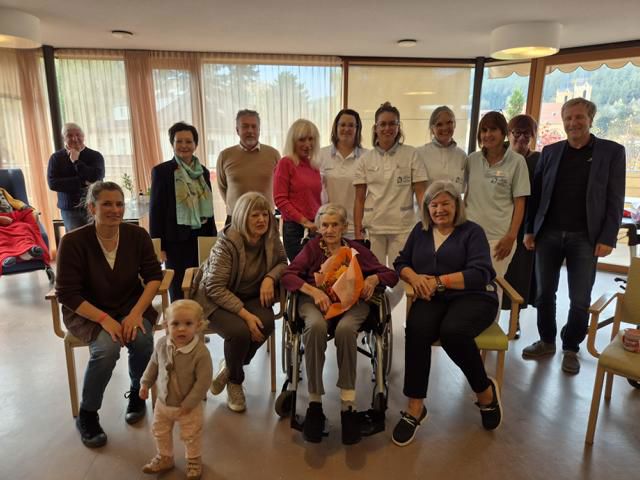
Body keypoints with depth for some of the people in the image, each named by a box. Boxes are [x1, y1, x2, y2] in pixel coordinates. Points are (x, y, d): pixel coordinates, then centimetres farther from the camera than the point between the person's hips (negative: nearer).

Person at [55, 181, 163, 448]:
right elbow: (67, 294, -14)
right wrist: (105, 319, -25)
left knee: (142, 339, -27)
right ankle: (86, 415, -3)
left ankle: (137, 394, 5)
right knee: (107, 347, -30)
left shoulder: (137, 235, -8)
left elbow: (153, 276, -5)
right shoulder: (73, 242, -16)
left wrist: (137, 312, -20)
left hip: (131, 306, 2)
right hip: (86, 312, -2)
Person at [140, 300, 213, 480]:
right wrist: (146, 383, 7)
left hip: (188, 406, -5)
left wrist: (188, 404, -20)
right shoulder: (162, 344, -15)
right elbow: (153, 364, 5)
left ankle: (194, 461, 41)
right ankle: (164, 458, 50)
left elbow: (203, 381, -25)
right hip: (163, 402, 5)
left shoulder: (201, 352, -31)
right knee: (160, 432, 24)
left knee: (191, 436, 15)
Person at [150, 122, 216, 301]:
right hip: (176, 240, -4)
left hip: (202, 237, 4)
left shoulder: (203, 171, 8)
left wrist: (214, 238, 12)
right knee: (179, 291, 4)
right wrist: (158, 246, -10)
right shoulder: (161, 171, -6)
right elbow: (155, 210, -7)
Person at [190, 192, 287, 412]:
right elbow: (215, 287, -23)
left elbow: (282, 262, 9)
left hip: (251, 296, 5)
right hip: (216, 298, -4)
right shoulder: (227, 243, -22)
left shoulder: (271, 237, -8)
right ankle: (235, 380, 5)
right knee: (239, 330, -31)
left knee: (266, 322, -27)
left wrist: (270, 278, -15)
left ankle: (229, 369, 4)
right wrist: (245, 314, -32)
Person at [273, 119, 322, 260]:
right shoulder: (285, 163, -3)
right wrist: (304, 221, -13)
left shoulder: (314, 166, 13)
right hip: (295, 228, -5)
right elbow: (280, 200, -8)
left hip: (315, 229, 5)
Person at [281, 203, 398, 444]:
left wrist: (374, 278, -7)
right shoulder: (312, 247, 19)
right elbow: (288, 275, 3)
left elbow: (391, 275, 17)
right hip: (315, 300, 0)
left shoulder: (357, 249, 21)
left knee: (345, 328, -36)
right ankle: (314, 403, -23)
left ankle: (348, 406, -24)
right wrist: (314, 291, -14)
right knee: (316, 325, -36)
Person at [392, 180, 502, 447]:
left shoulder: (472, 231, 3)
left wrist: (439, 281, -17)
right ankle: (415, 406, -19)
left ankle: (485, 391, -5)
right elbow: (401, 262, 15)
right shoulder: (420, 230, 17)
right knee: (416, 330, -31)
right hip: (433, 298, 3)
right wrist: (414, 277, -7)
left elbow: (480, 274, -9)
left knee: (453, 331, -35)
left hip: (472, 297, -3)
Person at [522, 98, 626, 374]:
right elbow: (536, 193, 8)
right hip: (548, 234, 2)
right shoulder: (550, 152, 8)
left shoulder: (612, 152, 1)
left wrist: (607, 238, -9)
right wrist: (530, 230, 3)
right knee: (544, 293, 9)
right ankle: (547, 341, 27)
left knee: (580, 299, 5)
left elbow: (615, 200, -2)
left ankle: (571, 348, 24)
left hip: (585, 238, -2)